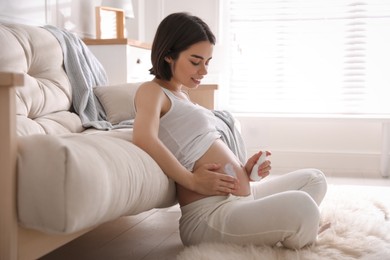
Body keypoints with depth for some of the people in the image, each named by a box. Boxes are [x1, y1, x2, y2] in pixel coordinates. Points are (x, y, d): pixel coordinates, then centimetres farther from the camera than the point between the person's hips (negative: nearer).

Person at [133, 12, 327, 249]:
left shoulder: (183, 96, 22)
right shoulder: (151, 91, -5)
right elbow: (144, 139, -28)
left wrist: (243, 169, 3)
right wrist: (192, 181, -23)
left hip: (241, 199, 10)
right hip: (209, 214, -10)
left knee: (314, 179, 21)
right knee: (300, 204, -32)